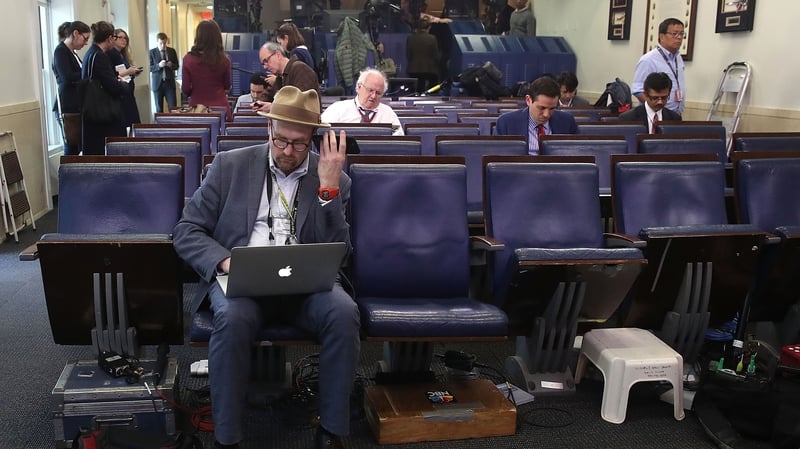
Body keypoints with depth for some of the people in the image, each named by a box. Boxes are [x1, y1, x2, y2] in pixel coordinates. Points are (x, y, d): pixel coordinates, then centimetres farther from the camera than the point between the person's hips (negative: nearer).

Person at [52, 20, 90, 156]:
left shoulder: (72, 53, 18)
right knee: (71, 149, -8)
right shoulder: (60, 51, -8)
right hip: (67, 108, -9)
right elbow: (67, 78, -20)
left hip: (77, 106, 9)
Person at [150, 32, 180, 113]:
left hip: (170, 82, 2)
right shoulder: (152, 52, 1)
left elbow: (176, 66, 12)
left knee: (173, 108, -4)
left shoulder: (172, 51, 8)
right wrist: (159, 65, -19)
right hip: (157, 83, -1)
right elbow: (149, 68, -2)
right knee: (159, 109, 3)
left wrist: (171, 65, -10)